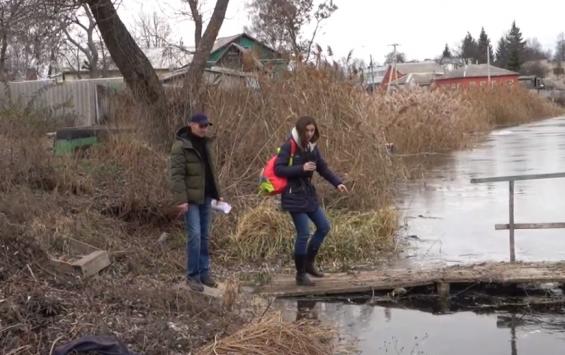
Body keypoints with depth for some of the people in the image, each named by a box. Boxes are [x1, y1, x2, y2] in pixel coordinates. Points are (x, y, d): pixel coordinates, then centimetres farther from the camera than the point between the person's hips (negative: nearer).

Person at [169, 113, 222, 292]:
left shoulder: (204, 143, 13)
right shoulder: (180, 146, -12)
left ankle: (204, 272, 19)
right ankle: (193, 276, 0)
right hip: (191, 199, -7)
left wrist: (217, 193, 17)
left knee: (204, 236, 11)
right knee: (194, 235, -9)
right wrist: (181, 200, -23)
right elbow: (176, 175, -17)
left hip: (205, 197, 7)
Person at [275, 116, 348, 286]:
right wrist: (301, 168, -24)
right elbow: (278, 169, -17)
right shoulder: (289, 147, -12)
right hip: (294, 196, -8)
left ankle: (309, 263, 26)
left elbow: (323, 168, 15)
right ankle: (300, 275, 7)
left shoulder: (312, 147, 8)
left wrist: (337, 183, 1)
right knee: (303, 234, -7)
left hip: (309, 194, 8)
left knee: (324, 227, 11)